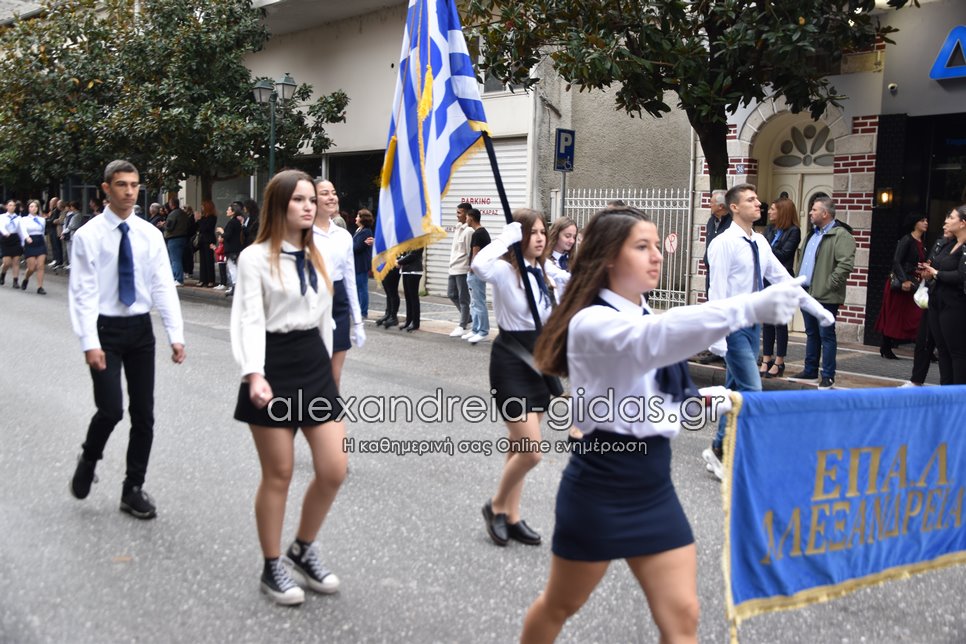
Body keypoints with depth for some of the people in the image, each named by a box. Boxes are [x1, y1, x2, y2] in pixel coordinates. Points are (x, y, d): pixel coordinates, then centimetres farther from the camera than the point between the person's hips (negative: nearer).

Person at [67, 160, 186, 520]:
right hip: (106, 328, -4)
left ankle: (133, 490, 19)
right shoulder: (88, 235, -7)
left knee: (144, 414, 6)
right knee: (111, 409, -11)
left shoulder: (150, 234, 4)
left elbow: (164, 286, 2)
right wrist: (89, 343, -18)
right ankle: (89, 459, 23)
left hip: (141, 328, 4)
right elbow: (82, 292, -10)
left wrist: (176, 334, -5)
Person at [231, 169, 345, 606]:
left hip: (315, 364, 6)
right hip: (274, 367, -6)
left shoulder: (317, 257, 12)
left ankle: (303, 549, 27)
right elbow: (249, 320, -16)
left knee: (334, 469, 3)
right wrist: (254, 374, -29)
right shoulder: (255, 257, -7)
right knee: (278, 475, 4)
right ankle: (272, 567, 23)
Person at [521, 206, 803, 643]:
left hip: (654, 485, 7)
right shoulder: (592, 323, -20)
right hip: (599, 488, -7)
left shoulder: (644, 318, 8)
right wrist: (752, 306, -50)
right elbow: (659, 336, -42)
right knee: (561, 606, 14)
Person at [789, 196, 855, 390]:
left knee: (826, 335, -3)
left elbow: (846, 264, -21)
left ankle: (828, 377, 3)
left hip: (825, 296, -9)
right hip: (807, 293, 9)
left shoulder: (841, 235, -12)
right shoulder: (813, 234, 17)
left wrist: (828, 286, -19)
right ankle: (810, 371, 24)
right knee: (811, 334, 15)